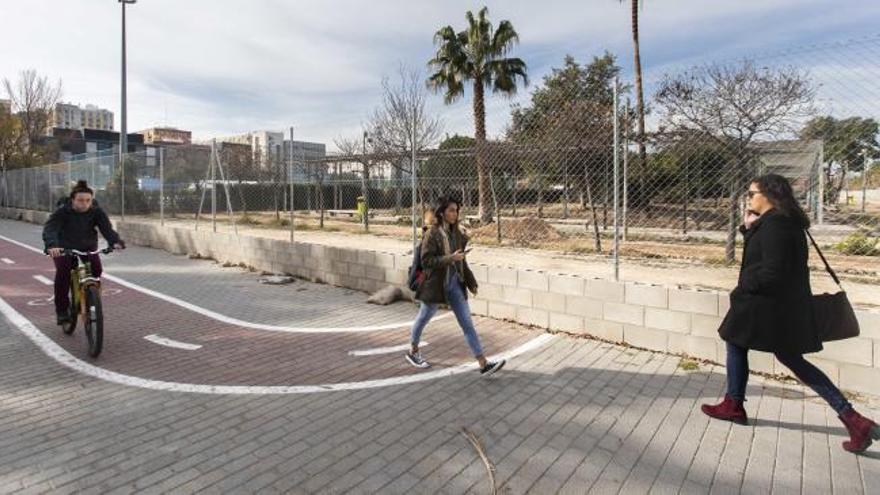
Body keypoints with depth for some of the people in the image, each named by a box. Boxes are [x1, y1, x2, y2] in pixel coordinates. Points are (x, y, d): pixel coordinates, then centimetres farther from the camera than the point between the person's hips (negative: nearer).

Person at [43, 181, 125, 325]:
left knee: (96, 269, -23)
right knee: (63, 272, -24)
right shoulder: (62, 212, -19)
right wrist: (52, 245, -53)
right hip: (64, 249, -2)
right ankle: (62, 310, -8)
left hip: (88, 248, 2)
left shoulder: (97, 212, -13)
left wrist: (116, 242, -46)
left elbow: (107, 228, -24)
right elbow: (50, 228, -32)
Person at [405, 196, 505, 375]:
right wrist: (449, 258, -26)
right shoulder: (431, 234, -13)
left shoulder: (456, 233, 5)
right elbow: (426, 261, -18)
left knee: (467, 323, 0)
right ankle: (413, 352, 39)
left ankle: (483, 364, 0)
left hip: (455, 283, 5)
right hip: (435, 284, -5)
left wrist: (471, 282, 13)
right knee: (423, 319, 15)